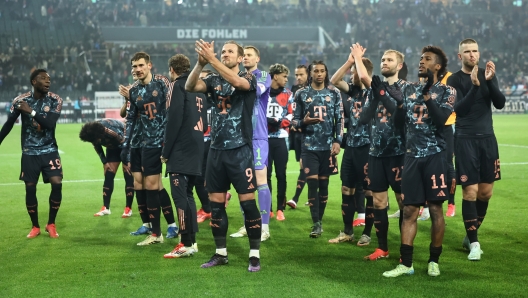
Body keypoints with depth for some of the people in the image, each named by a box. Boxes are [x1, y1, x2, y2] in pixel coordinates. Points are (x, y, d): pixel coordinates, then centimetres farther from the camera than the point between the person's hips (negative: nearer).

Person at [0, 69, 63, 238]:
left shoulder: (55, 100, -7)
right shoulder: (20, 100, -7)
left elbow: (50, 123, -20)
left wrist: (31, 111, -24)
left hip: (49, 150, 0)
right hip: (29, 152, 0)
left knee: (57, 183, -13)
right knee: (30, 188, 0)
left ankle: (51, 224, 6)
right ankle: (35, 227, 18)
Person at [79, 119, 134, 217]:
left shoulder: (113, 132, -40)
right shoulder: (92, 134, -23)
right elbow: (98, 148, -1)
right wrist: (105, 162, -3)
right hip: (113, 147, 5)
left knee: (128, 176, -10)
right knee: (108, 176, -2)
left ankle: (128, 209, -7)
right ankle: (105, 208, 1)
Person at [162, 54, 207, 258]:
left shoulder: (178, 86, -8)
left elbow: (174, 121, -15)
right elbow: (204, 122, 18)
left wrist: (166, 151, -10)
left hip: (180, 152, -8)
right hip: (196, 150, 9)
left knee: (180, 196, -7)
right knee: (187, 194, 15)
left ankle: (186, 245, -9)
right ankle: (191, 240, 17)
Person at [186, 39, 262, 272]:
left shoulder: (248, 78, -2)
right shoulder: (213, 80, 9)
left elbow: (236, 82, -26)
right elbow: (189, 87, -9)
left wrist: (212, 60, -31)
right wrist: (201, 62, -25)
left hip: (240, 150, -5)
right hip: (216, 150, 5)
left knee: (248, 203, -4)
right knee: (216, 204, 8)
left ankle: (255, 255, 4)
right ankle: (220, 253, 19)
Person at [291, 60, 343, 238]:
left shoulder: (334, 93, 7)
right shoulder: (301, 94, 4)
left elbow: (340, 119, 6)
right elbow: (294, 121, 5)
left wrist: (338, 141, -4)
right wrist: (303, 122, -17)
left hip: (328, 146, 1)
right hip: (309, 146, -1)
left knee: (324, 184, 5)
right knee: (312, 183, -7)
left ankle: (320, 220, 15)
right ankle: (316, 224, -5)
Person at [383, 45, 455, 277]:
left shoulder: (446, 91, 0)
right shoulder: (409, 89, 12)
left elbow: (441, 121, -15)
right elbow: (398, 123, 10)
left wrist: (427, 95, -22)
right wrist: (399, 103, -7)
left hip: (435, 155, -4)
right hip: (412, 156, 4)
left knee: (435, 209, 2)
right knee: (409, 210, 3)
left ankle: (434, 260, 14)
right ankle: (405, 263, 6)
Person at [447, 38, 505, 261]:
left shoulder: (488, 74, 7)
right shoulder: (454, 80, -3)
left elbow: (500, 103, -5)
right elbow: (459, 110, -17)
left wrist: (490, 81, -19)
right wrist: (474, 86, -27)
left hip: (487, 138, 4)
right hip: (466, 140, -4)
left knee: (486, 192, 7)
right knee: (470, 191, -8)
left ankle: (471, 234, 24)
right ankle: (474, 242, 2)